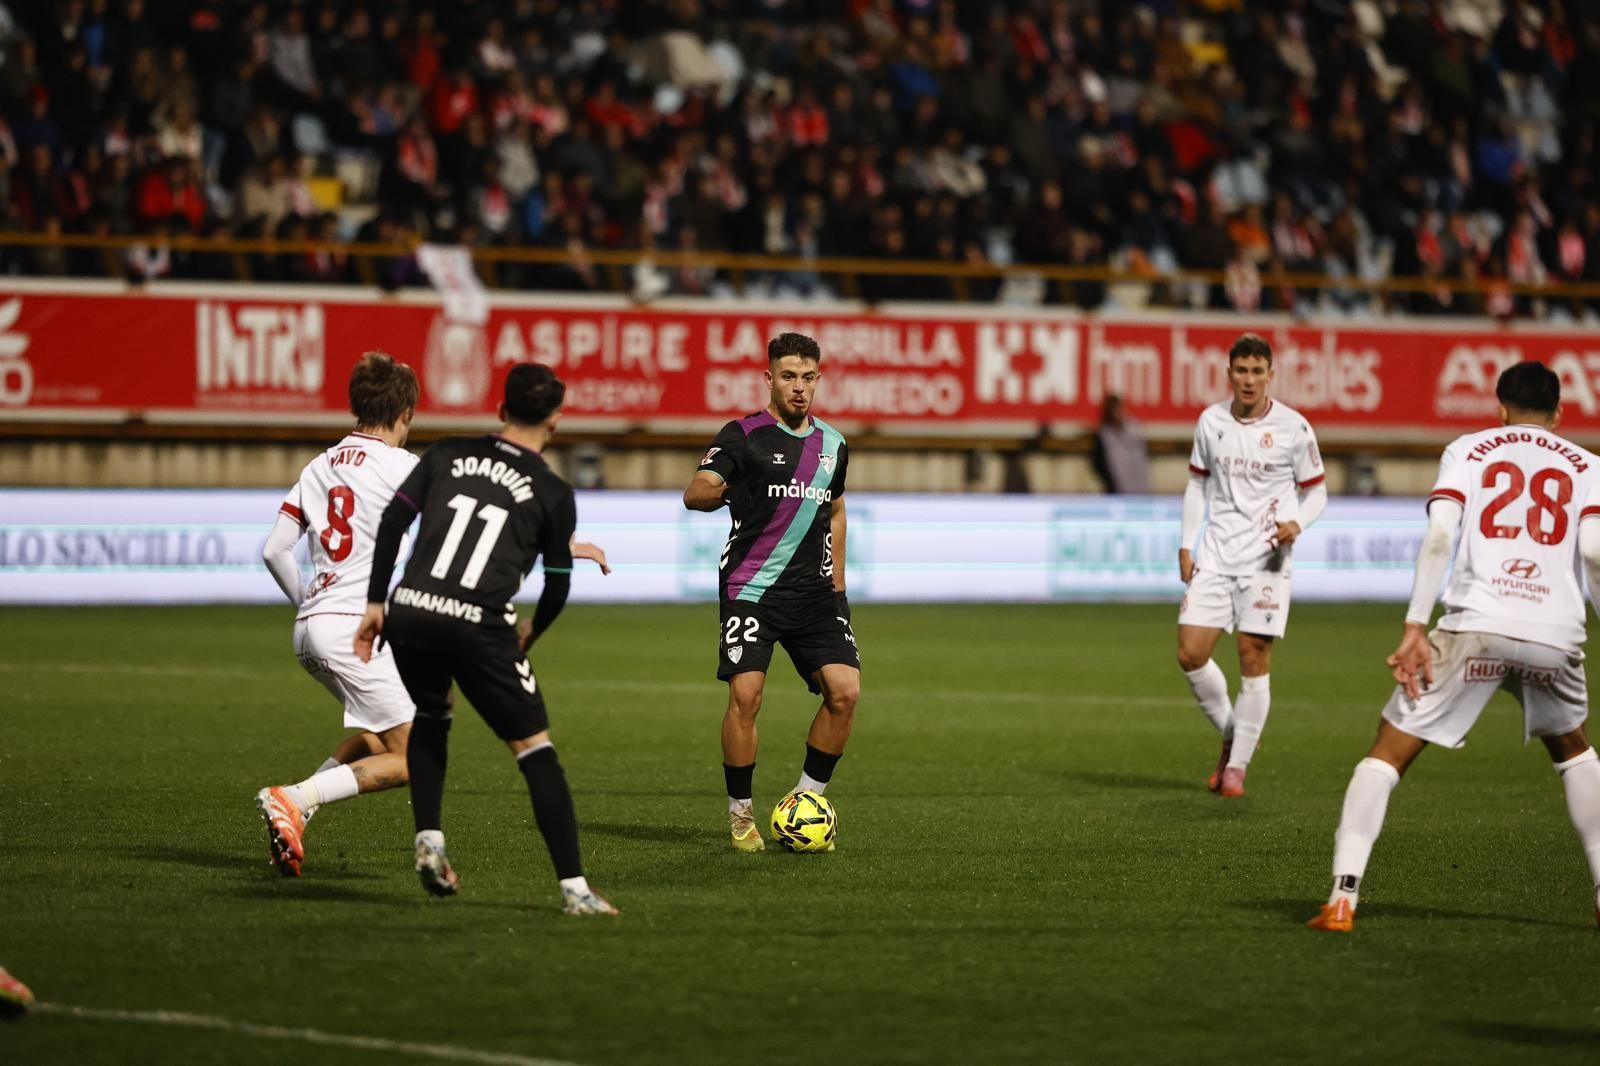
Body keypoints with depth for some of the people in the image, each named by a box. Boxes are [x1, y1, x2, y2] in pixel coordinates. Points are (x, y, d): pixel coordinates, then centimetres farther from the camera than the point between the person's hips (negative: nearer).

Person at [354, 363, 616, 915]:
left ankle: (429, 841, 18)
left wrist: (375, 603, 13)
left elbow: (392, 522, 7)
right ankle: (573, 887, -3)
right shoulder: (554, 493, 8)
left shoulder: (448, 454, 14)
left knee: (430, 719, 32)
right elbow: (557, 588, 12)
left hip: (410, 613, 3)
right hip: (479, 626, -3)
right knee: (535, 749, 4)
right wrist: (529, 636, 31)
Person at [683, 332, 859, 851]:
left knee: (845, 691, -9)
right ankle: (741, 816, 1)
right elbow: (693, 494, -13)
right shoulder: (744, 435, -3)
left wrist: (837, 586, 22)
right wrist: (711, 490, -37)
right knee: (745, 696, -15)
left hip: (814, 593, 5)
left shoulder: (832, 444, 13)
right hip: (752, 589, -5)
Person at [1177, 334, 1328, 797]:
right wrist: (1186, 545, 9)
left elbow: (1316, 492, 3)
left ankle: (1237, 764, 8)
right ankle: (1231, 732, 18)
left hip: (1264, 559, -3)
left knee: (1254, 659, -5)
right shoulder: (1211, 422, 5)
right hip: (1215, 556, 3)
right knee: (1190, 654, -6)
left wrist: (1296, 523, -17)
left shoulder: (1293, 428, -5)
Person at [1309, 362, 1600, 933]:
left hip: (1477, 626, -2)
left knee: (1388, 751, 5)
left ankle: (1343, 897, -10)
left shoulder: (1469, 450, 15)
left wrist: (1414, 628, -6)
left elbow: (1439, 537, -2)